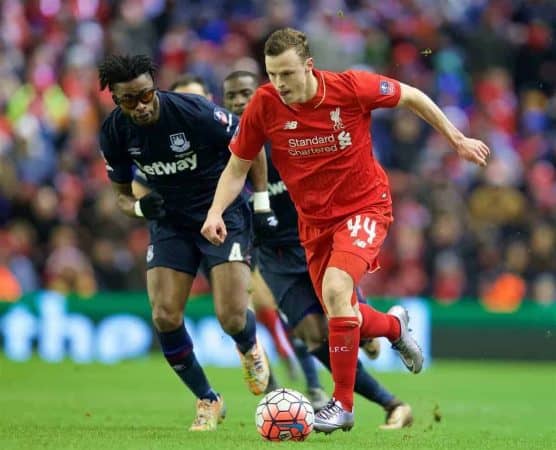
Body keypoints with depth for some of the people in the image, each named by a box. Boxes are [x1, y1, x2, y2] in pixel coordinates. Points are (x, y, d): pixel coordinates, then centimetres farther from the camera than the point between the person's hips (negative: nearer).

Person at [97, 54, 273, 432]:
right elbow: (122, 193, 7)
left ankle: (250, 350, 26)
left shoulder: (195, 112, -23)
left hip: (224, 213, -4)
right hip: (170, 223, 4)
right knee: (165, 317, -11)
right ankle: (208, 401, 11)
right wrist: (138, 206, -17)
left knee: (232, 318, -15)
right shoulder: (115, 133, -9)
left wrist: (262, 203, -8)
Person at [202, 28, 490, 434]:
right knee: (343, 319, 11)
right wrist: (216, 212, -18)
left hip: (364, 206, -4)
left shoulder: (351, 87, -21)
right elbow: (237, 167, -2)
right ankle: (394, 325, 50)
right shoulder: (264, 106, -15)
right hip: (314, 219, 4)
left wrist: (457, 139, 3)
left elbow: (412, 97, -3)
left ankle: (343, 404, -16)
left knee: (336, 289, -28)